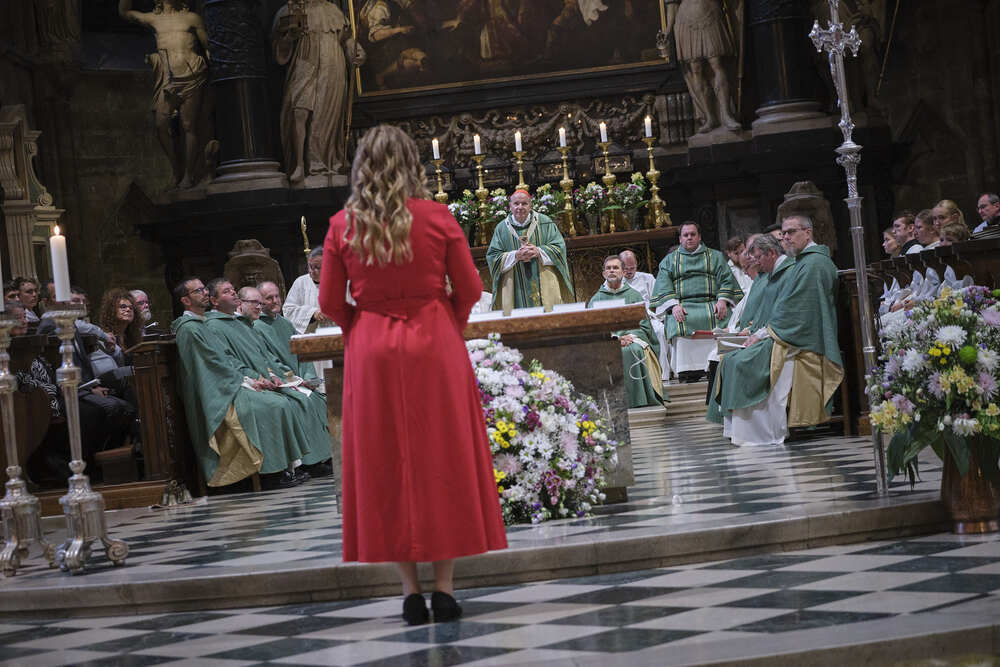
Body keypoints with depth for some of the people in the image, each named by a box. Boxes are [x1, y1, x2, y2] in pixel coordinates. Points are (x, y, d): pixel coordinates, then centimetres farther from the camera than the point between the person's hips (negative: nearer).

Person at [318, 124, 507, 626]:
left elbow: (330, 303, 0)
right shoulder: (437, 217, -4)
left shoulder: (342, 226, -2)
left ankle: (411, 590, 8)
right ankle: (444, 586, 7)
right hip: (436, 347, -1)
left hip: (371, 356, 1)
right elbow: (470, 289, 0)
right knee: (442, 458, 7)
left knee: (385, 467, 7)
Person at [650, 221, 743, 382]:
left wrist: (722, 301, -9)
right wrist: (674, 305, -10)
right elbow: (663, 285, 9)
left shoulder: (715, 256, 24)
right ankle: (687, 370, -38)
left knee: (719, 318, -34)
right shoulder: (669, 260, 23)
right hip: (682, 305, 0)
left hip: (711, 303, 0)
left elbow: (726, 279, 11)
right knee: (678, 324, -35)